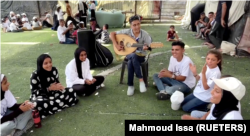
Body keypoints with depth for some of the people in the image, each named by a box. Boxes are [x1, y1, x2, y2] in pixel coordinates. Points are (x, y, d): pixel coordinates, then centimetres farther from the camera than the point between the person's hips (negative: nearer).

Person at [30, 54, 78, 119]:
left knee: (71, 91, -18)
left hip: (53, 93, 6)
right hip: (40, 96, -5)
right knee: (40, 104, -42)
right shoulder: (35, 75, -19)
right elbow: (34, 92, -15)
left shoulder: (54, 70, -8)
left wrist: (59, 86, -19)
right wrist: (49, 88, -26)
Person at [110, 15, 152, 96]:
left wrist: (147, 47, -33)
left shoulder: (144, 34, -10)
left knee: (130, 62, -36)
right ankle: (141, 80, -26)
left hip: (140, 56, -1)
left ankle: (130, 85, -20)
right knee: (133, 56, -37)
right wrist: (116, 45, -18)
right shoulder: (127, 32, -7)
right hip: (128, 54, 1)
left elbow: (150, 47, -9)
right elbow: (112, 34, -6)